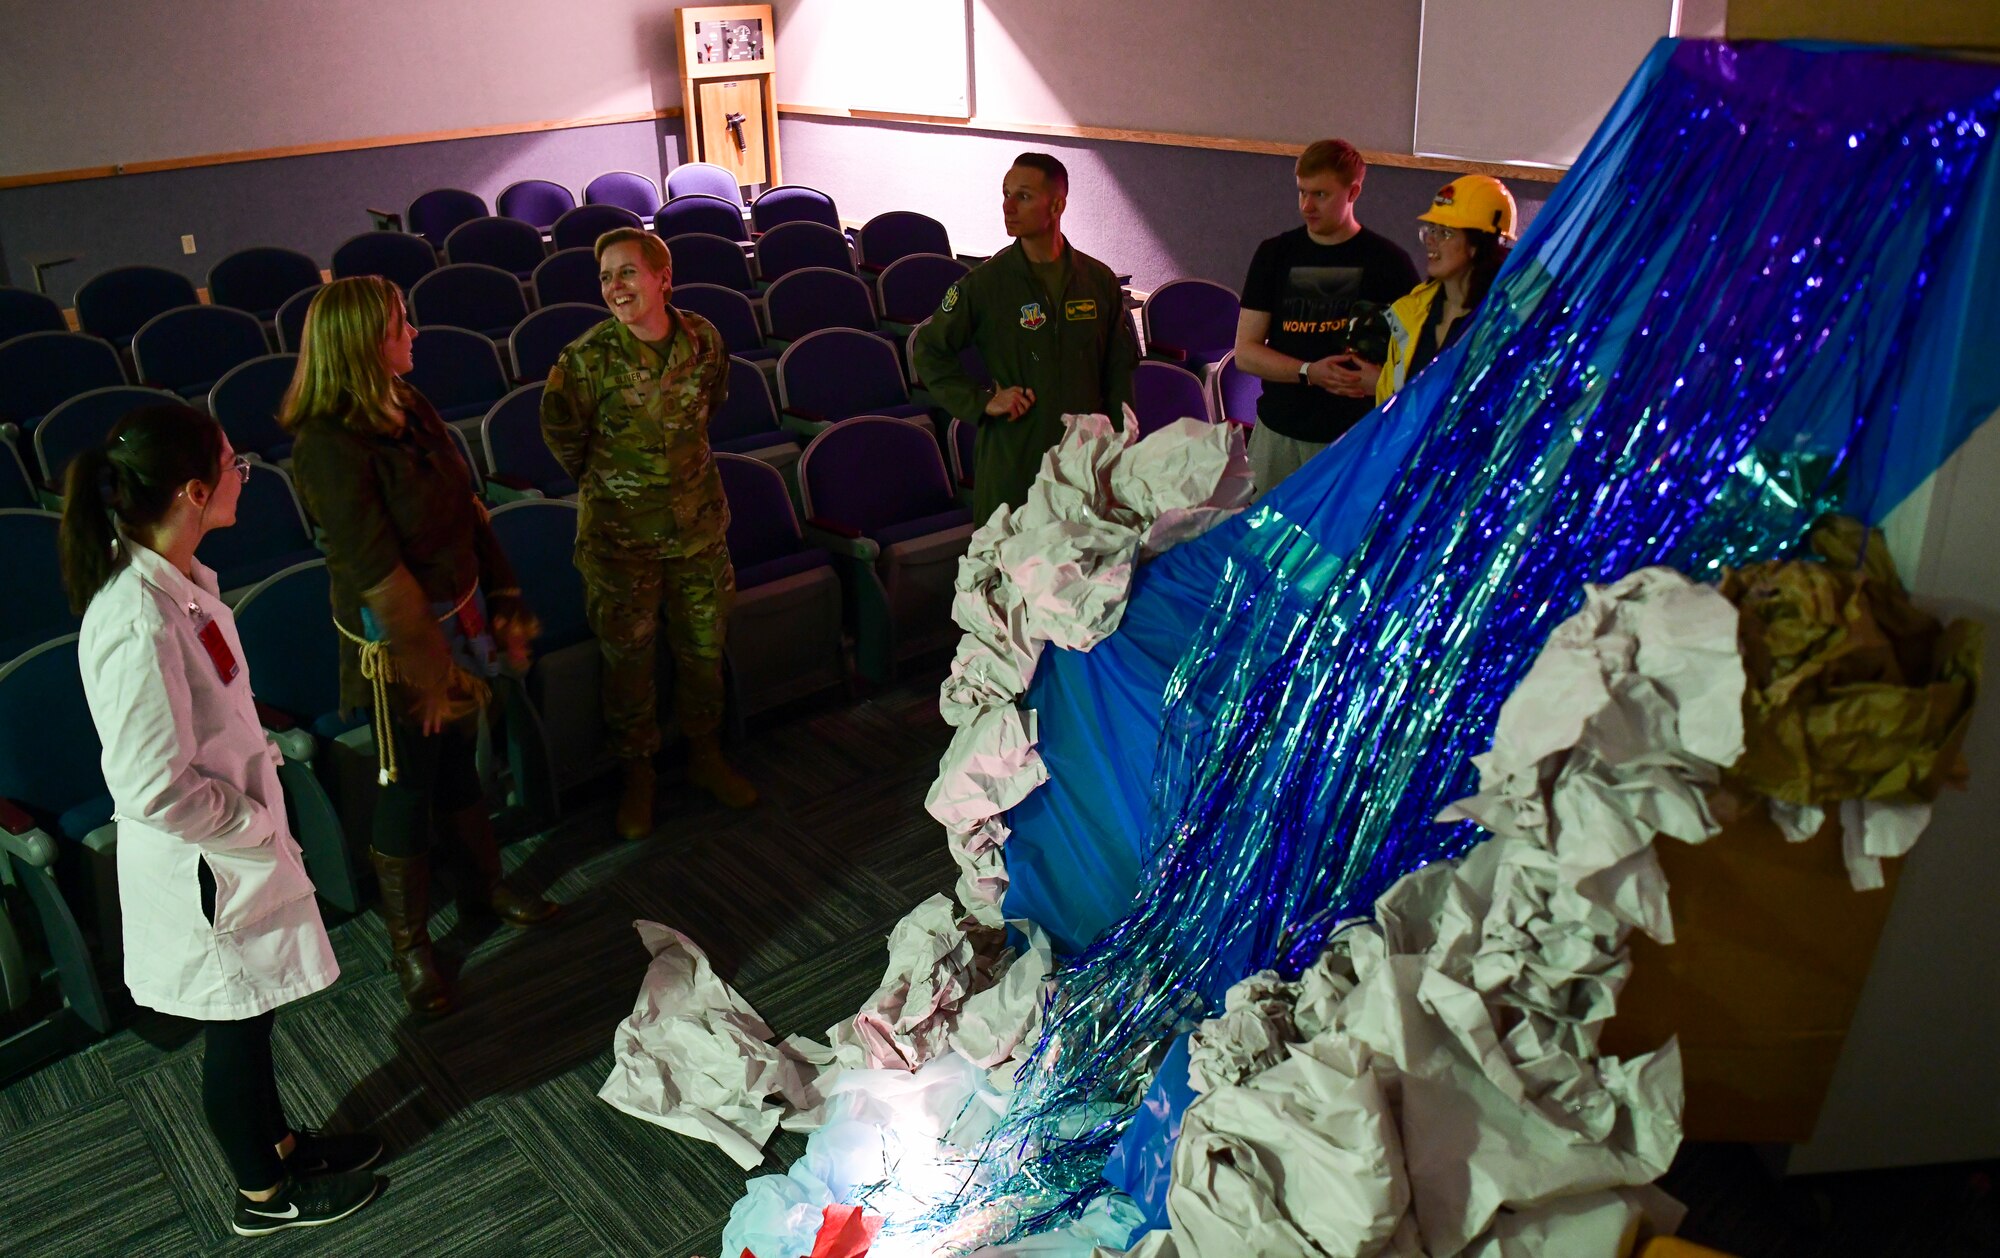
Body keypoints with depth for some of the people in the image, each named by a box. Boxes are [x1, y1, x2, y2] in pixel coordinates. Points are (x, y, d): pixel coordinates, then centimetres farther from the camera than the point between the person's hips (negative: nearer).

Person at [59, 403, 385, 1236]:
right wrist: (259, 828, -15)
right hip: (202, 865, -8)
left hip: (235, 838, 8)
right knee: (234, 1029, 14)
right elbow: (156, 790, -29)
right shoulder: (139, 625, -33)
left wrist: (258, 810, 10)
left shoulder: (173, 576, -3)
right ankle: (263, 1193, 37)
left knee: (252, 1013, 27)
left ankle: (276, 1141, 49)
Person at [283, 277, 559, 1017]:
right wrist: (431, 668, -18)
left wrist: (505, 607, 6)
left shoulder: (409, 409, 1)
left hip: (458, 618, 7)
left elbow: (467, 508, 7)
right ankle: (410, 945, 27)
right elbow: (376, 571, -23)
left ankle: (488, 884, 45)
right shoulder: (330, 446, -24)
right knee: (408, 788, 8)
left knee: (459, 760, 24)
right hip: (394, 643, -7)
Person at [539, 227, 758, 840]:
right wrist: (608, 482, 8)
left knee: (704, 646, 15)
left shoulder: (704, 340, -9)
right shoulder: (586, 359, -18)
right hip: (619, 531, -3)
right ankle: (637, 774, 28)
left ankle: (705, 755, 37)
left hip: (698, 522, 3)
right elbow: (561, 433, -2)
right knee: (628, 657, 8)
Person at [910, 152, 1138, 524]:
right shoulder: (985, 282, -3)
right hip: (1011, 459, -2)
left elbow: (1118, 372, 10)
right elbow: (928, 350, 3)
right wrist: (981, 401, -7)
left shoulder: (1099, 280, 4)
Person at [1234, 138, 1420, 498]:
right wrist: (1309, 371, -12)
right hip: (1278, 433, 2)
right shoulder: (1275, 254, 7)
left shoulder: (1388, 262, 1)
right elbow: (1245, 353, 3)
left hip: (1355, 438, -2)